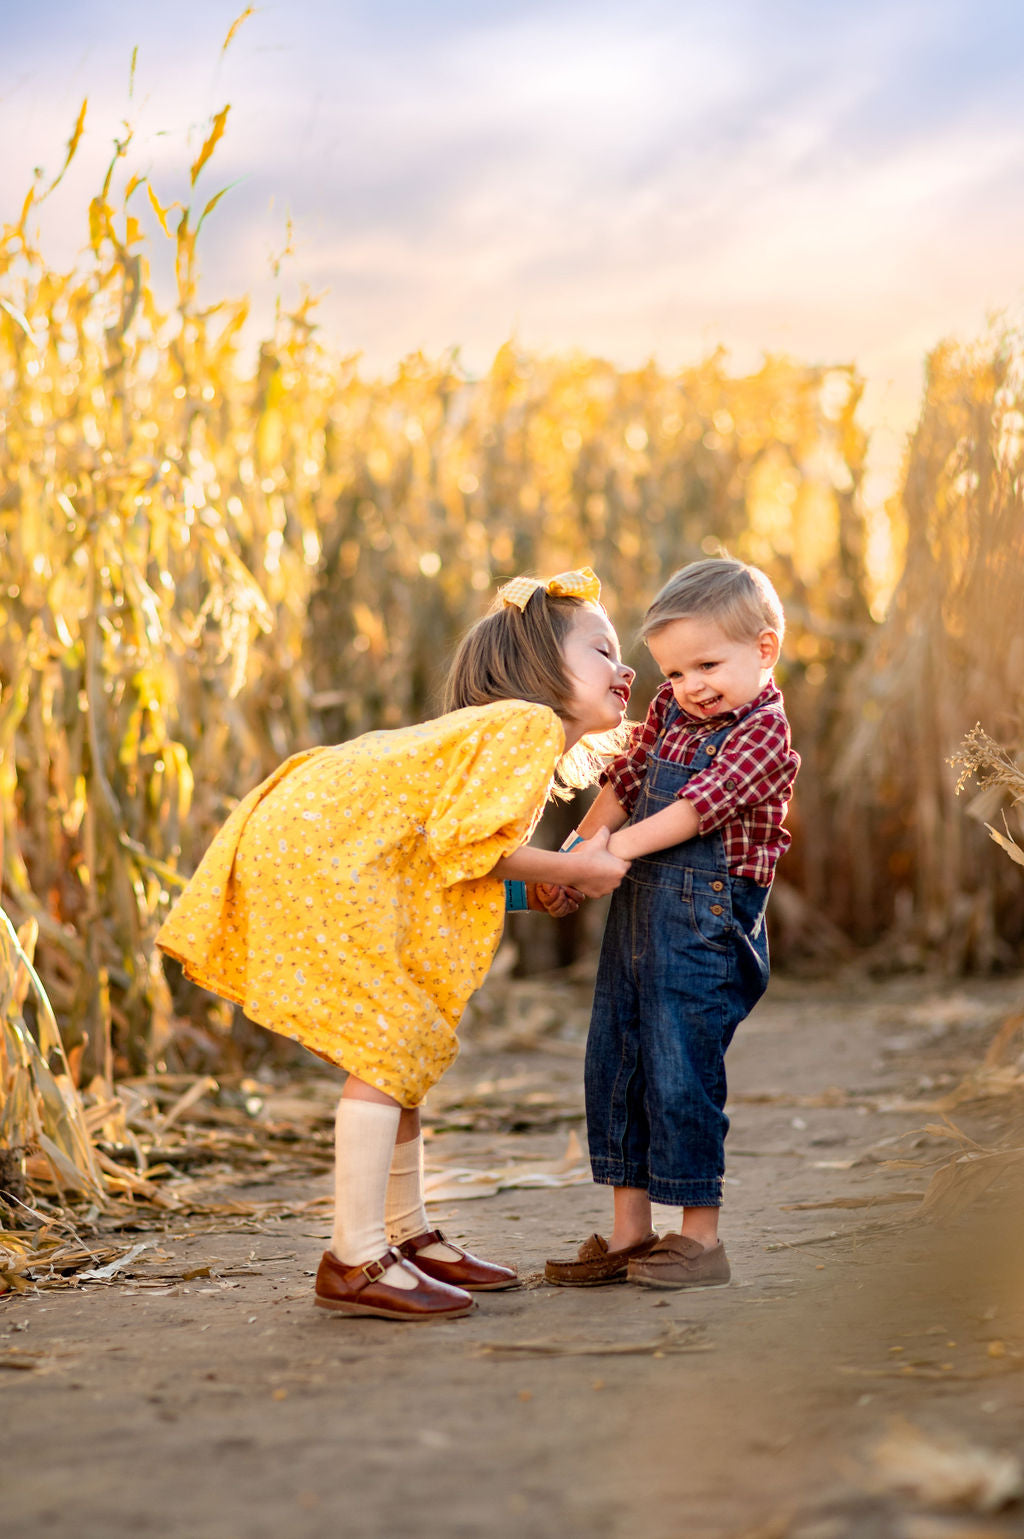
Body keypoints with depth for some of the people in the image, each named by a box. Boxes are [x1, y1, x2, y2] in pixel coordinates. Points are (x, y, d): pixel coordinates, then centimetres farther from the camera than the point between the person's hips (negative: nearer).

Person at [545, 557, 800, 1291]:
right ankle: (629, 1231, 19)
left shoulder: (762, 730, -13)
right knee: (615, 1062, 10)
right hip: (637, 905, 8)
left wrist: (614, 847, -28)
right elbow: (624, 781, 18)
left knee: (681, 1070, -7)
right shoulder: (671, 709, 10)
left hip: (704, 921, -8)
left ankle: (701, 1237, 5)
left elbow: (697, 807, -22)